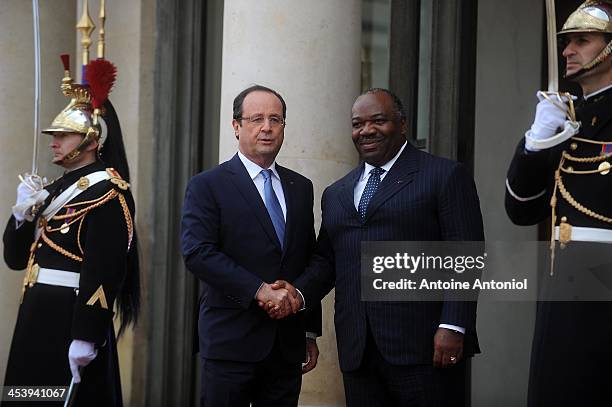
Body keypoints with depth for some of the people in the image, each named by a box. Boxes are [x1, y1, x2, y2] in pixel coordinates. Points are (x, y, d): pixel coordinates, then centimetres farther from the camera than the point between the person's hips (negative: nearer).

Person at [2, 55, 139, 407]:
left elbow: (103, 271, -20)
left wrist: (85, 337, -25)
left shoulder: (106, 190, -10)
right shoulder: (53, 191, 18)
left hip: (72, 320, -9)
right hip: (36, 316, 9)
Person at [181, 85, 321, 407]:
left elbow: (309, 262, 16)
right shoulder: (207, 186, -2)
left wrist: (311, 332, 14)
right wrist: (259, 290, -20)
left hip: (287, 346, 5)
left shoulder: (300, 188, 14)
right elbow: (197, 253, -15)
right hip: (231, 343, -4)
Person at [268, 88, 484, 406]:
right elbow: (325, 260, 21)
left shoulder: (445, 176, 3)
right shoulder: (335, 194, 21)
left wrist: (452, 327, -14)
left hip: (423, 347, -5)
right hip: (357, 353, 5)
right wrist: (299, 292, 0)